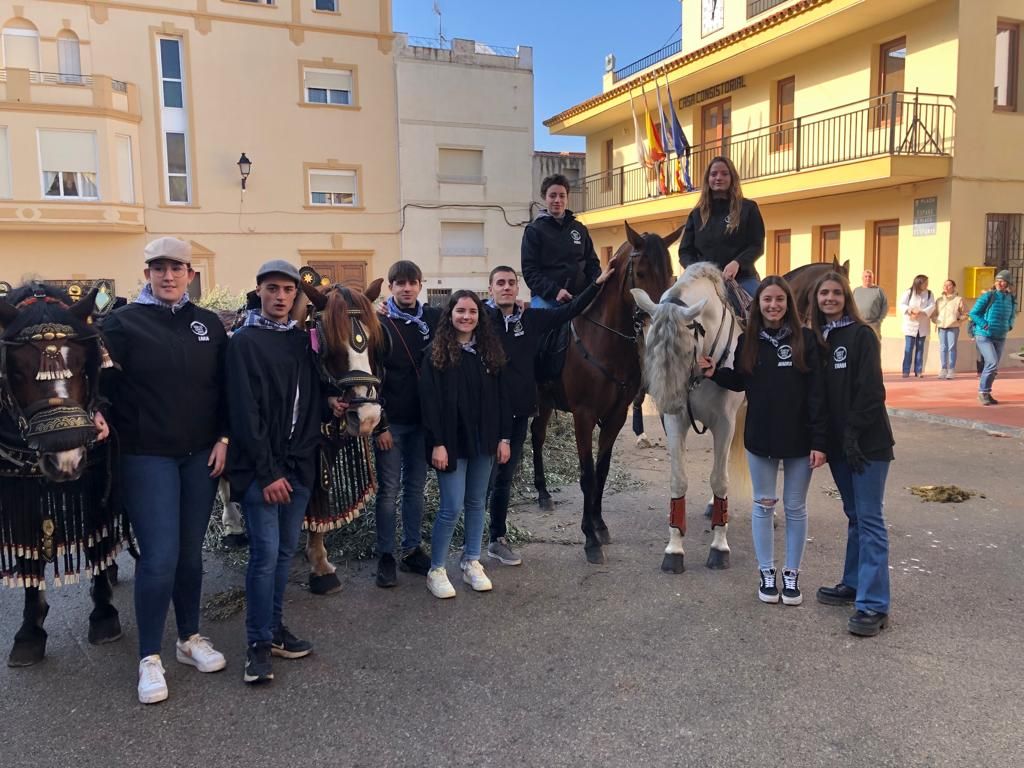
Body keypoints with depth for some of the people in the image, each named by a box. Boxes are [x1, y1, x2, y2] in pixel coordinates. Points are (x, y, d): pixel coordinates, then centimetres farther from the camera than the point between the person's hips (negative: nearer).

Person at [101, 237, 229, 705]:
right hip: (147, 456, -3)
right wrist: (124, 431, -19)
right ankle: (149, 658, 9)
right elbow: (105, 383, -5)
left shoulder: (208, 325, 8)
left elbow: (225, 387, 9)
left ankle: (190, 639, 28)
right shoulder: (124, 322, -1)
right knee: (160, 556, -6)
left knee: (190, 553, 12)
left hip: (200, 455, 3)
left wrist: (223, 439, 0)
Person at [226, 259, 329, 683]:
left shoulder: (303, 340, 9)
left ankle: (274, 629, 27)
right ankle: (258, 643, 9)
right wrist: (268, 472, -16)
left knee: (285, 551, 13)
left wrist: (330, 406, -5)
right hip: (259, 467, -6)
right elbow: (245, 412, -13)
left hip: (299, 463, 6)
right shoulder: (244, 342, -7)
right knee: (265, 552, -5)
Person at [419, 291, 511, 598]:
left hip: (484, 439, 4)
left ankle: (472, 563, 25)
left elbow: (501, 397, 8)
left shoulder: (489, 351, 7)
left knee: (476, 503, 12)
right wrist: (437, 443, -16)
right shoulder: (437, 353, -5)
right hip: (452, 440, -4)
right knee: (452, 507, -4)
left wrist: (504, 437, 2)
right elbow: (430, 400, -10)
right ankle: (436, 570, 11)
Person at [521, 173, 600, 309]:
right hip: (545, 298, -4)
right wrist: (554, 291, -20)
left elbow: (592, 263, 18)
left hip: (579, 297, 4)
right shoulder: (534, 230, 2)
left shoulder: (580, 229, 16)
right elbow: (529, 271, -6)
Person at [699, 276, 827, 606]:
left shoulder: (805, 339, -8)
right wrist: (714, 373, -7)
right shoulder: (748, 341, 0)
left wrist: (819, 441, -14)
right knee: (763, 505, 12)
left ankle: (791, 575, 24)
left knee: (795, 508, 10)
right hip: (760, 437, 2)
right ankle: (767, 573, 25)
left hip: (799, 438, -2)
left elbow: (817, 393, -10)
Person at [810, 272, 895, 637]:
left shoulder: (862, 334, -7)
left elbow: (871, 390, -13)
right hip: (838, 442, 6)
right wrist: (825, 438, 4)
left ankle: (873, 604, -4)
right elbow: (818, 391, 11)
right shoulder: (817, 338, 11)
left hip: (868, 441, -6)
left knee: (869, 519, -5)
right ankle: (853, 583, 27)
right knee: (854, 516, 16)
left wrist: (853, 433, -17)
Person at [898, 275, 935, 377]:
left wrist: (920, 312, -21)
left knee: (920, 348, 5)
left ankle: (918, 371, 9)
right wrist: (910, 311, -23)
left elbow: (931, 306, -6)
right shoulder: (909, 292, 1)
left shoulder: (929, 294, 6)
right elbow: (902, 304, -6)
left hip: (923, 325, 2)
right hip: (910, 324, -2)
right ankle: (906, 371, -2)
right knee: (908, 348, -5)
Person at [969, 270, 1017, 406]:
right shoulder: (988, 296, -8)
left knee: (994, 367, 9)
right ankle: (983, 392, -4)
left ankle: (985, 393, 22)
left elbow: (1012, 315, 24)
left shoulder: (1011, 299, 7)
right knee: (992, 363, -18)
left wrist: (1009, 326, 7)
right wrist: (985, 326, -15)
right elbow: (973, 313, -6)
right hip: (984, 336, -6)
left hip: (1000, 338, 6)